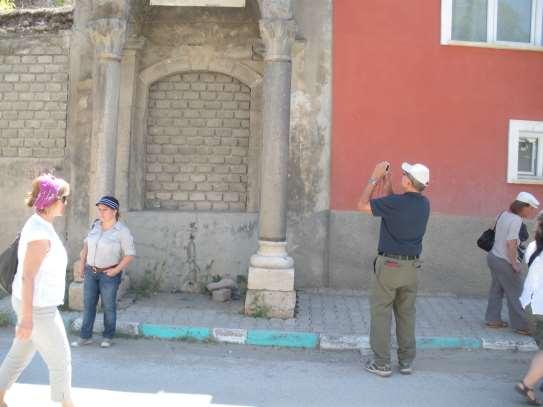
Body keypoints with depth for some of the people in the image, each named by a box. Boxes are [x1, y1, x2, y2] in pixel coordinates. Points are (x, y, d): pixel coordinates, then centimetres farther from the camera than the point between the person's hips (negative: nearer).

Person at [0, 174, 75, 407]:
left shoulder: (39, 225, 6)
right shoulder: (40, 233, -24)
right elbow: (27, 277, -25)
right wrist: (27, 318, -24)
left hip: (36, 302, 10)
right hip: (37, 307, -10)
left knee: (20, 355, 21)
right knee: (61, 360, 4)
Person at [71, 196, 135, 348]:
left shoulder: (122, 231, -15)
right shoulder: (96, 225, 2)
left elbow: (130, 254, -13)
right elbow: (87, 243, 15)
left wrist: (116, 270, -16)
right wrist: (82, 263, 10)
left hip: (109, 274, -5)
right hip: (91, 272, 5)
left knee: (108, 306, 6)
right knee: (88, 304, 9)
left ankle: (108, 337, 22)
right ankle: (85, 336, 18)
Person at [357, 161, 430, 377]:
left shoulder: (395, 203, -19)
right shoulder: (424, 204, 2)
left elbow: (362, 205, -7)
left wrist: (375, 178, -2)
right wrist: (386, 184, 14)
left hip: (388, 265, -6)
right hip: (411, 267, 6)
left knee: (381, 313, 4)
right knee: (406, 314, 14)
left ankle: (381, 363, 7)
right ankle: (406, 361, 21)